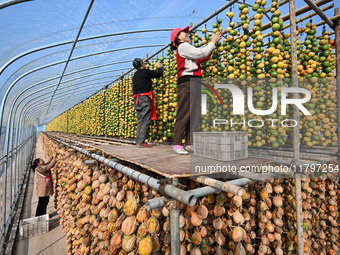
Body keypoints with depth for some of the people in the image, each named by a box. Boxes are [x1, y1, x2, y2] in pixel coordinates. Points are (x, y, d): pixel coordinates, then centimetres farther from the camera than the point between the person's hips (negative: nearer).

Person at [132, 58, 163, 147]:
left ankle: (138, 141, 8)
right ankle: (141, 141, -12)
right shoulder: (145, 72, -3)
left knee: (140, 121, 8)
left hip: (136, 99, 8)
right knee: (145, 121, -8)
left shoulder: (135, 75, 20)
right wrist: (159, 67, 21)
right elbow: (159, 74, 0)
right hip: (145, 98, -8)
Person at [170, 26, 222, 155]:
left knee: (194, 115, 3)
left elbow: (204, 57, 25)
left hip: (195, 83, 9)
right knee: (184, 114, -13)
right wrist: (212, 42, 5)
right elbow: (200, 54, -7)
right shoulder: (182, 46, 3)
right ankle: (176, 145, -10)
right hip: (187, 82, -9)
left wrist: (212, 43, 19)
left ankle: (189, 144, 6)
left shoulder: (187, 48, 31)